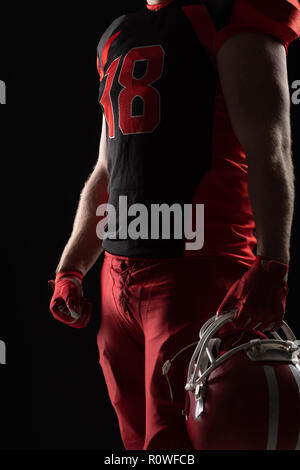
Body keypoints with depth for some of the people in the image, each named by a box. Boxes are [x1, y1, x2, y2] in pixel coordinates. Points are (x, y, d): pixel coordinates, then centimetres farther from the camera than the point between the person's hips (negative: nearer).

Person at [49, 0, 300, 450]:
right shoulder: (117, 37, 22)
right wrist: (70, 269, 21)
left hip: (195, 268, -7)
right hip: (119, 274, 8)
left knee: (175, 441, -6)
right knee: (138, 438, 15)